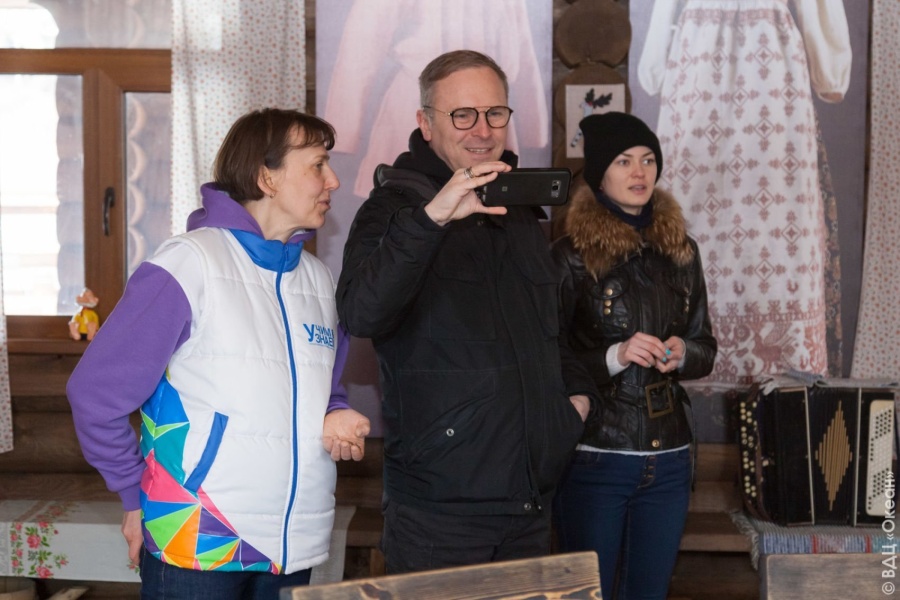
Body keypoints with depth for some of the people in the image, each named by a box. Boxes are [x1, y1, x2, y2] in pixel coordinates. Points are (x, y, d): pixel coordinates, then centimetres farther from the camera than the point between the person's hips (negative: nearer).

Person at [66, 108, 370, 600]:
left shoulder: (317, 278, 10)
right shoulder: (190, 263, -11)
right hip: (196, 547, -6)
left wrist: (337, 417, 0)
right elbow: (96, 392, -11)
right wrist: (137, 496, -5)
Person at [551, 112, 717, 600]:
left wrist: (681, 354, -7)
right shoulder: (572, 256, -6)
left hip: (668, 457, 4)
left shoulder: (680, 250, 8)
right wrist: (614, 357, -20)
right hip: (595, 456, -4)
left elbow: (705, 349, 15)